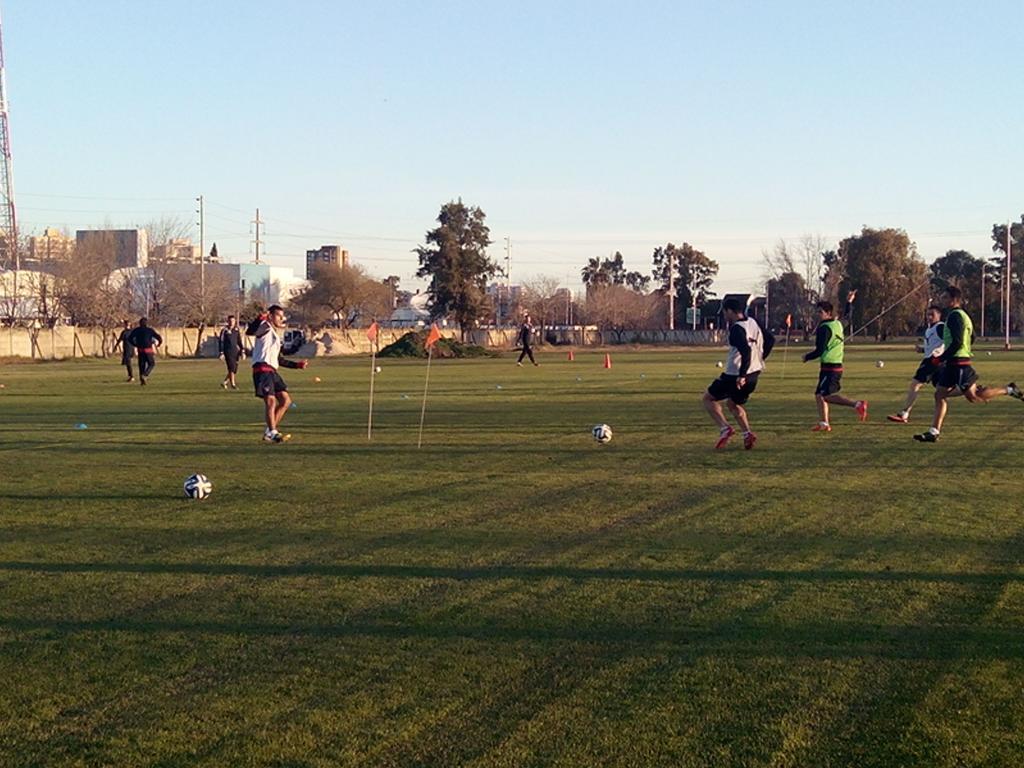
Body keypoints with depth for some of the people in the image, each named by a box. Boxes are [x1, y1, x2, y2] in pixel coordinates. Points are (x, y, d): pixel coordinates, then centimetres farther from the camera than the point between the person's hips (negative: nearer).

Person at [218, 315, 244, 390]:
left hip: (235, 352, 5)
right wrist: (221, 353, -10)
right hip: (228, 352, -5)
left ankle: (224, 382, 21)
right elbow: (221, 342, -4)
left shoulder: (236, 330, 11)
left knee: (234, 369, 5)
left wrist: (242, 351, 11)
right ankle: (233, 384, -5)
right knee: (231, 368, -13)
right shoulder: (224, 330, -3)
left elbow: (239, 341, 18)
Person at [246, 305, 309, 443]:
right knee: (271, 401, -17)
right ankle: (273, 433, -16)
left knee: (286, 400, 7)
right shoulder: (265, 327, -1)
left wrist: (296, 365, 32)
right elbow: (249, 332, -24)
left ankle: (269, 432, 10)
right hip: (262, 369, -10)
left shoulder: (276, 335, 26)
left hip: (272, 371, 10)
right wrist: (260, 319, -37)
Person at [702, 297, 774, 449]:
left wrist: (741, 375, -27)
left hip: (735, 376, -8)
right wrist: (760, 359, 21)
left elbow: (746, 350, -31)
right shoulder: (753, 323, 7)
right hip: (754, 374, 8)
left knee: (708, 399, 9)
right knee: (733, 403, 28)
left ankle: (725, 428, -9)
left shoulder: (737, 329, -19)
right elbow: (770, 339, 17)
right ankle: (747, 433, 8)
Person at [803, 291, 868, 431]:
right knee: (819, 394, 13)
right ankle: (823, 423, 11)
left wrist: (807, 357, -2)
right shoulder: (838, 324, 10)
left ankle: (857, 404, -23)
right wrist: (849, 302, 46)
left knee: (826, 396, -14)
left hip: (829, 367, -9)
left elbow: (819, 351, -17)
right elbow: (847, 316, 34)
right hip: (837, 365, 9)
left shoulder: (824, 328, -14)